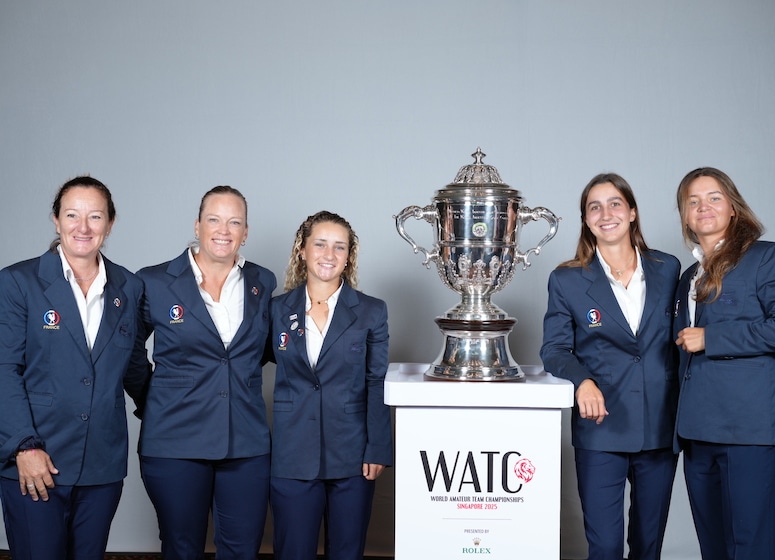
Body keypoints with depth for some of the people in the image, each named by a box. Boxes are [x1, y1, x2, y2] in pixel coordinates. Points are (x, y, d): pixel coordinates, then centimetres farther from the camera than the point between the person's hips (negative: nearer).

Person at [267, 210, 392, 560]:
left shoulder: (372, 311, 2)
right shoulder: (279, 309, 5)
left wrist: (378, 450, -6)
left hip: (352, 454, 0)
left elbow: (378, 384, 0)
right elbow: (283, 370, 8)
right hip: (292, 455, 1)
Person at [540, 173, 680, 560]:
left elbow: (677, 339, 12)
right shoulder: (567, 280, -1)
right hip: (601, 430, -2)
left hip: (660, 427, 3)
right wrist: (583, 381, -22)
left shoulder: (668, 269, 5)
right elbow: (555, 349, -1)